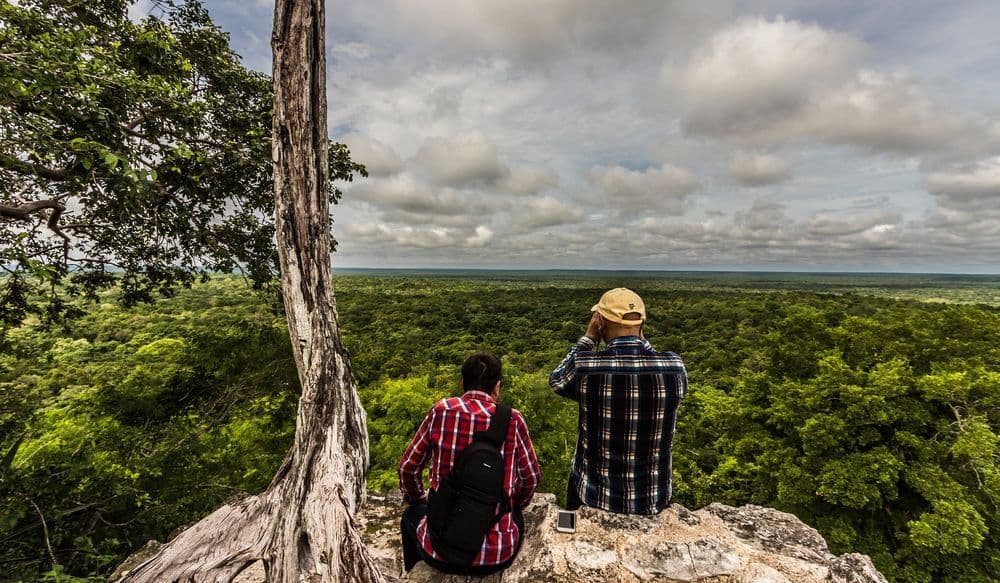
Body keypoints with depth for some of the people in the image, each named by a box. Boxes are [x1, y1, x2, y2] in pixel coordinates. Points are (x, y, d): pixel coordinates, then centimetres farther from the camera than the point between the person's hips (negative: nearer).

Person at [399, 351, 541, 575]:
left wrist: (417, 499, 24)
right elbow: (532, 478, 4)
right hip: (498, 556, 1)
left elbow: (408, 468, 3)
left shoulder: (441, 411, -9)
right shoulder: (512, 420, -9)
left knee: (411, 514, 33)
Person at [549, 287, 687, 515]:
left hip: (594, 497, -2)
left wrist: (588, 337, 1)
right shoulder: (675, 366, -16)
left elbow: (557, 381, 1)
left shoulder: (584, 366, -22)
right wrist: (640, 339, 2)